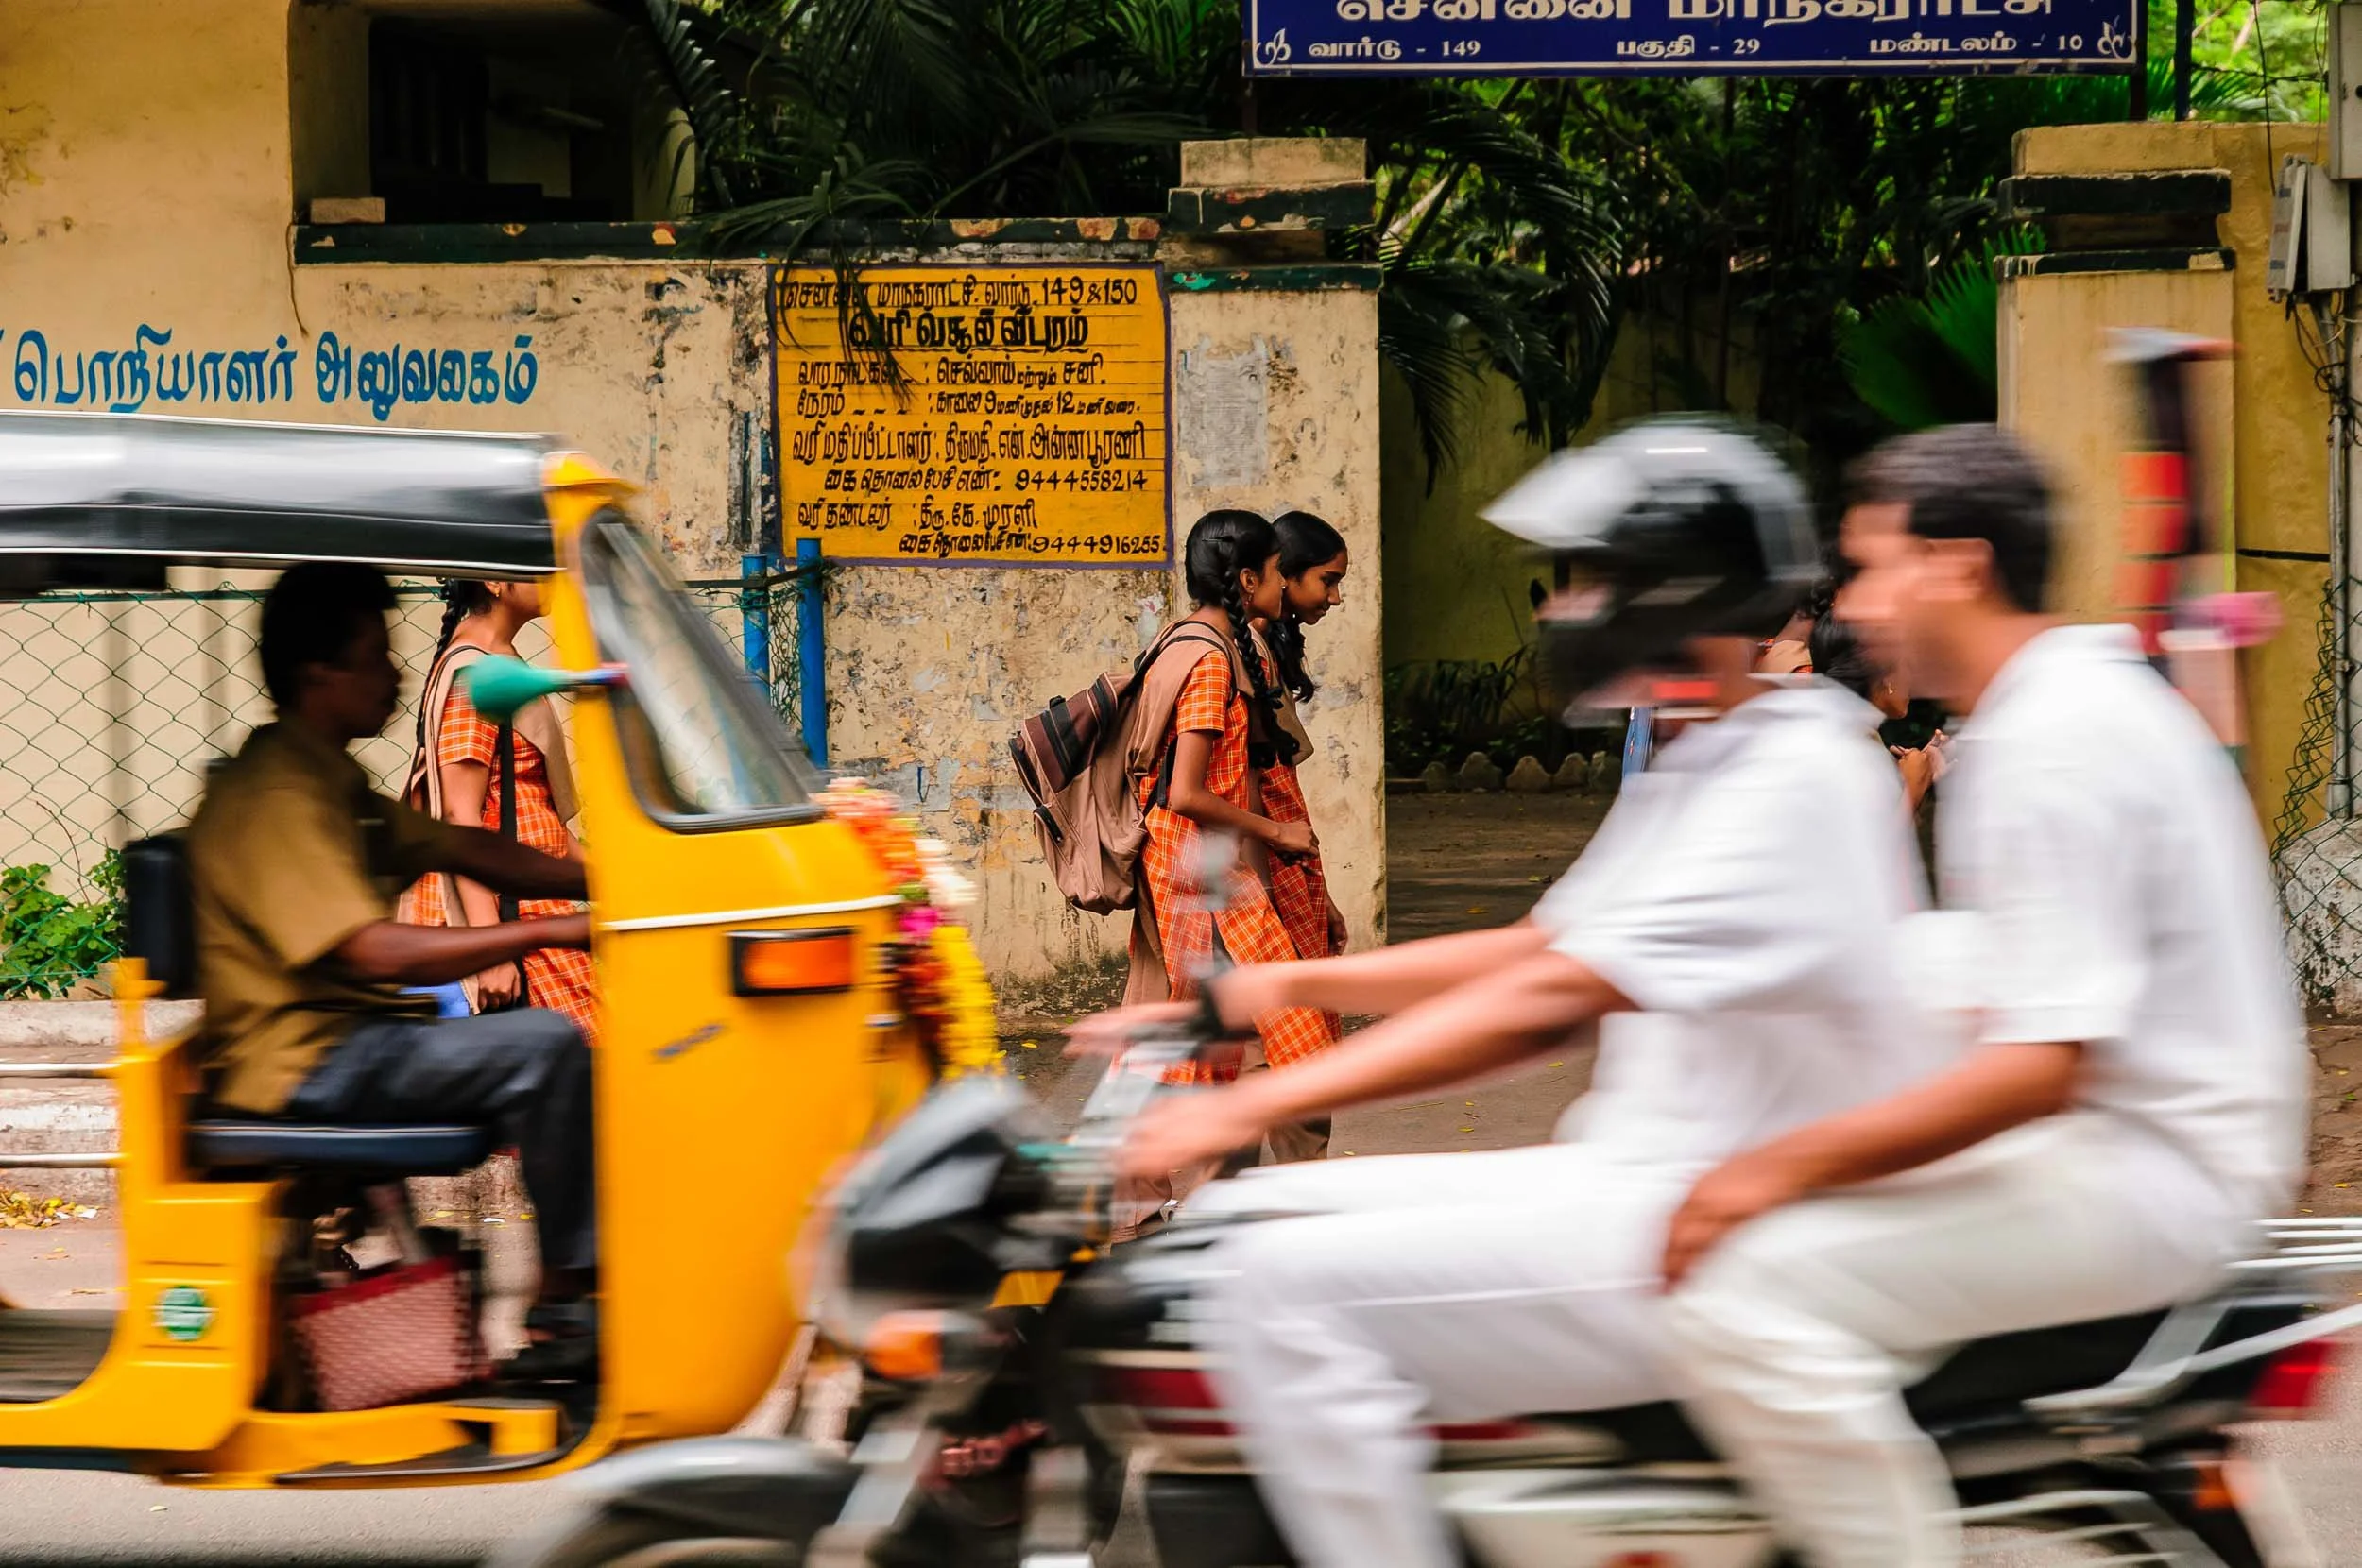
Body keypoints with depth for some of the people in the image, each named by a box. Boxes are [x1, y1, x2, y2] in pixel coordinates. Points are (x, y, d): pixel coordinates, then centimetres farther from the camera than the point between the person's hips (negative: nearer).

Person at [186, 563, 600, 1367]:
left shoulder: (329, 781, 16)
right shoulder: (273, 800, -18)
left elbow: (461, 849, 18)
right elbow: (380, 952, -27)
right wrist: (553, 931, -26)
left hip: (354, 1038, 11)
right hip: (300, 1067, -10)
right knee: (545, 1047, -22)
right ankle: (563, 1308, -17)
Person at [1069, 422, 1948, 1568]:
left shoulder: (1797, 775, -16)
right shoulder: (1700, 762, 17)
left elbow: (1551, 1000, -24)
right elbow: (1534, 950, 23)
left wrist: (1253, 1108, -26)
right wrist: (1267, 989, 13)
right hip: (1625, 1182, 10)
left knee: (1288, 1284, -21)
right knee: (1244, 1219, 6)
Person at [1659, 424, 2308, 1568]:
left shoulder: (2051, 745, -19)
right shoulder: (2096, 692, 15)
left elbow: (2042, 1067, -26)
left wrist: (1785, 1166, -24)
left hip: (2142, 1170, -11)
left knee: (1746, 1291, -23)